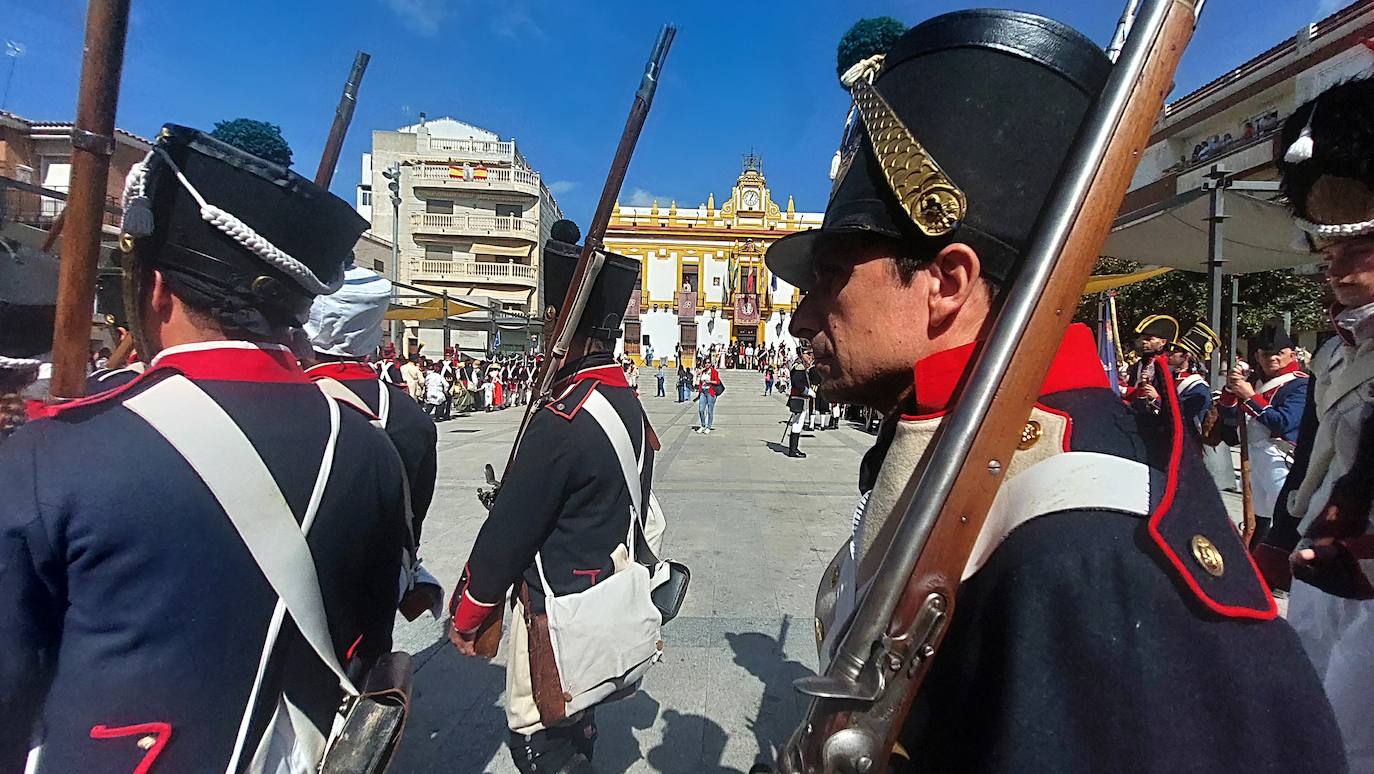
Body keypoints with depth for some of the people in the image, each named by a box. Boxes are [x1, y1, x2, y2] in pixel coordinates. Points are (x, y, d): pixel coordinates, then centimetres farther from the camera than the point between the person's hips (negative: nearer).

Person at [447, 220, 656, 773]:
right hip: (605, 597, 9)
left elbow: (509, 532, -19)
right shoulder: (629, 405, 3)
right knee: (575, 724, 25)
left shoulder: (563, 419, -26)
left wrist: (465, 615, -5)